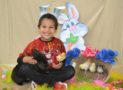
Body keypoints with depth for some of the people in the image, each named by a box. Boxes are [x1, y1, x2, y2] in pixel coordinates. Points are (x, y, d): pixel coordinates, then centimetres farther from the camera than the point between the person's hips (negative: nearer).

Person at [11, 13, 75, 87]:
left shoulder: (58, 43, 2)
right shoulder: (34, 44, -2)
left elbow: (64, 59, 8)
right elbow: (20, 59, 0)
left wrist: (61, 64, -15)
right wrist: (25, 59, -24)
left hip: (55, 71, 1)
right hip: (38, 72, -1)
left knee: (71, 70, -23)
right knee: (24, 68, -26)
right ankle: (53, 82, -27)